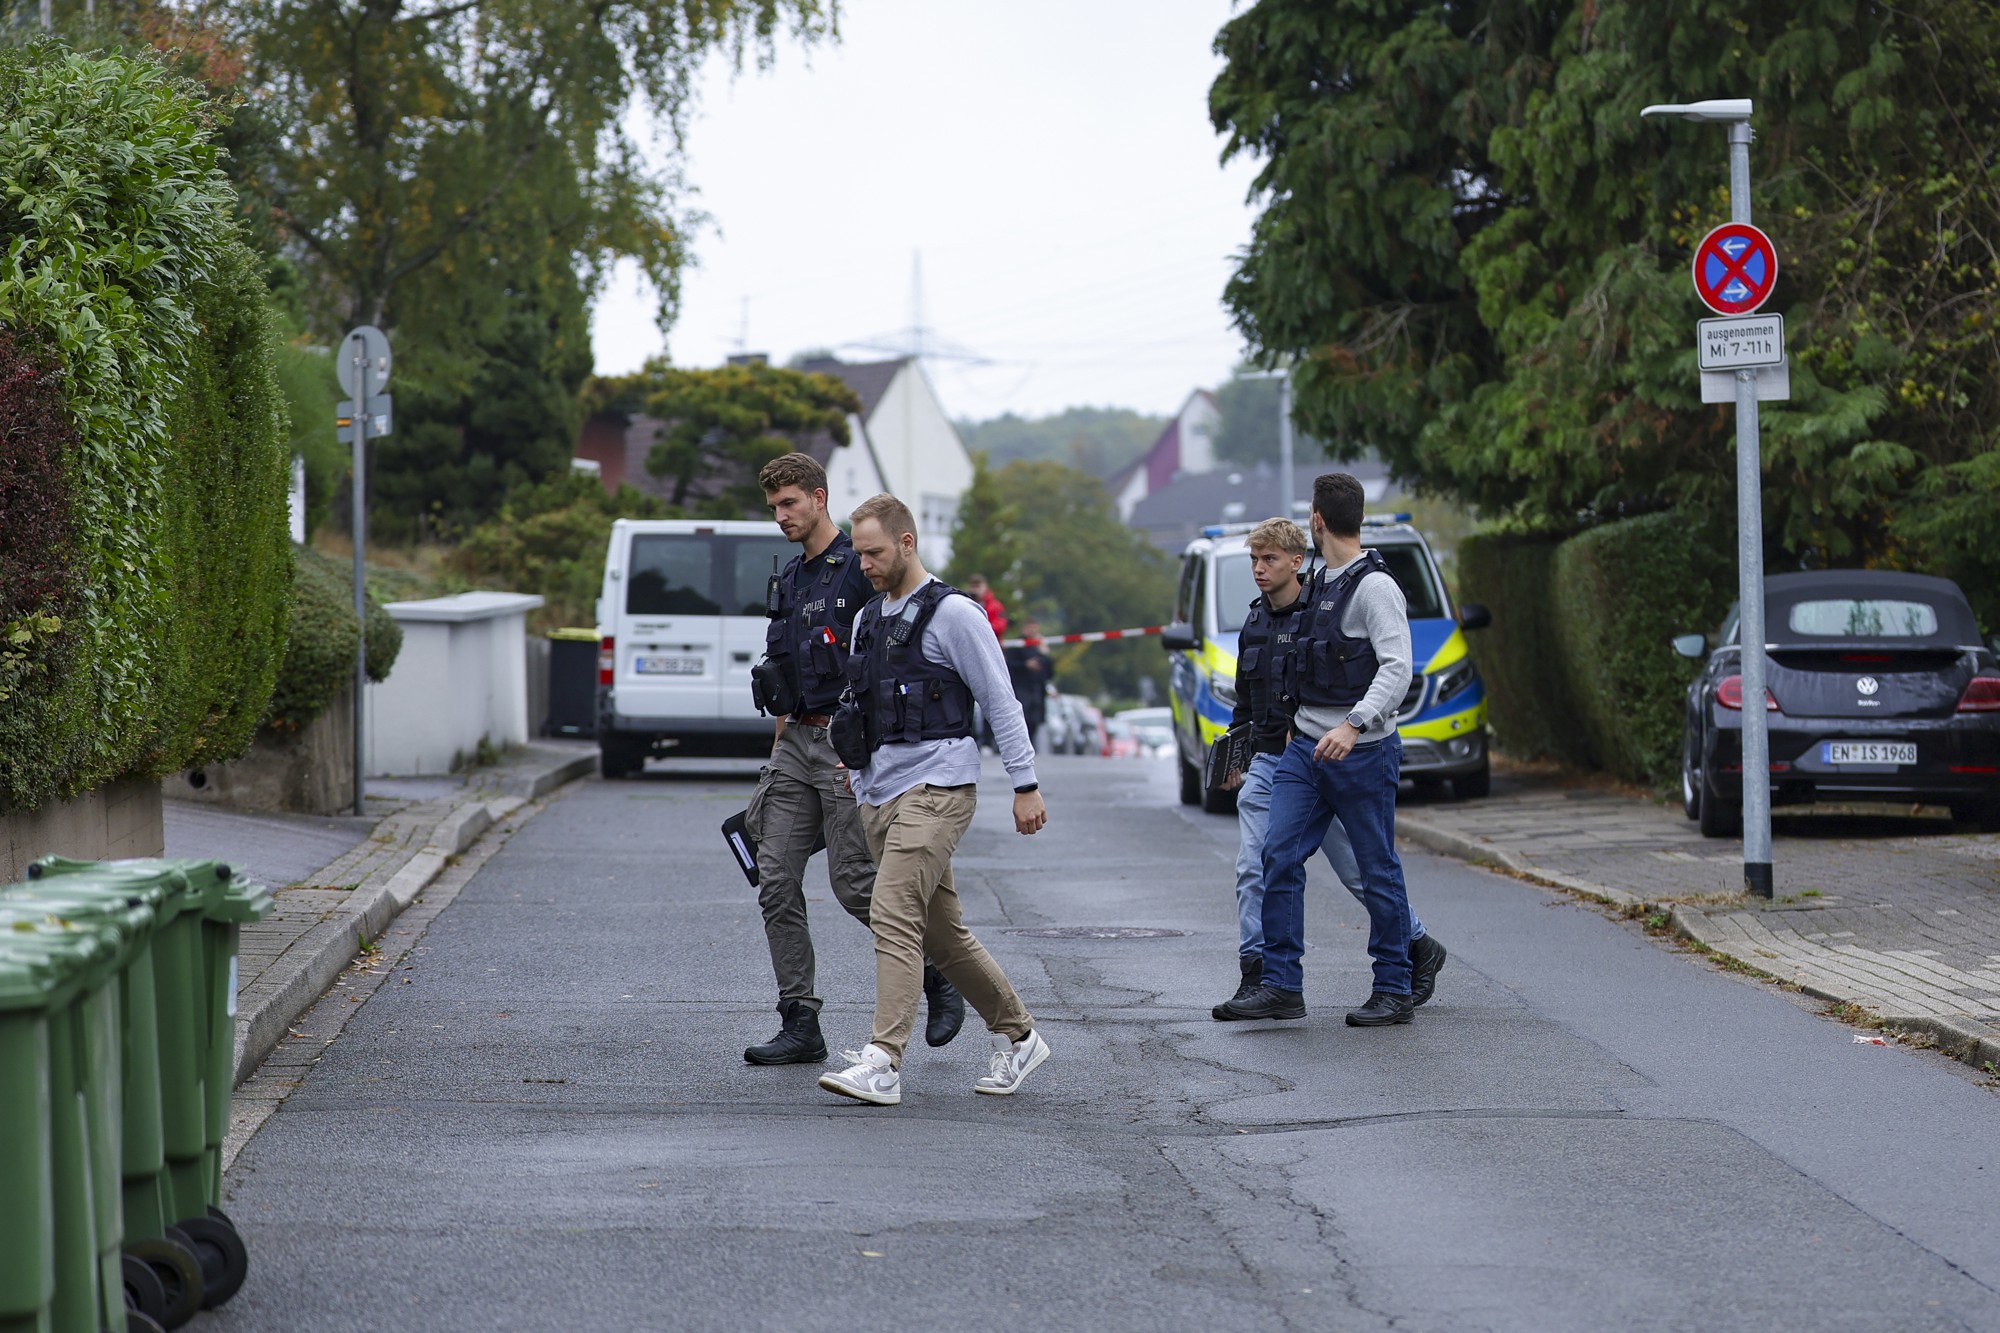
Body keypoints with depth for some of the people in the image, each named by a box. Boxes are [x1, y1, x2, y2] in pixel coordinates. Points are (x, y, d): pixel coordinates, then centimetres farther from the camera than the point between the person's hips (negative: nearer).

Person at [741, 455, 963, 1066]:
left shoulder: (859, 569, -9)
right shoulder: (791, 580, 17)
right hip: (798, 741, 8)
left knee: (854, 882, -8)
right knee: (777, 884, 0)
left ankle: (939, 979, 12)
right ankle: (801, 1025, 2)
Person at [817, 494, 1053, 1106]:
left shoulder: (953, 614, -6)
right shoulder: (867, 619, 17)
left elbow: (1001, 702, -6)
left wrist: (1025, 786, -8)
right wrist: (858, 790, 21)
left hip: (936, 788, -8)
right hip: (881, 796, 8)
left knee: (894, 916, -19)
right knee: (942, 932, 12)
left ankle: (883, 1065, -25)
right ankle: (1017, 1037, 26)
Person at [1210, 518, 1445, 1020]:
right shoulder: (1254, 624, 13)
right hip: (1266, 764, 6)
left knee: (1358, 869, 3)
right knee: (1254, 871, -5)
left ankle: (1420, 949, 22)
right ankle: (1255, 978, -3)